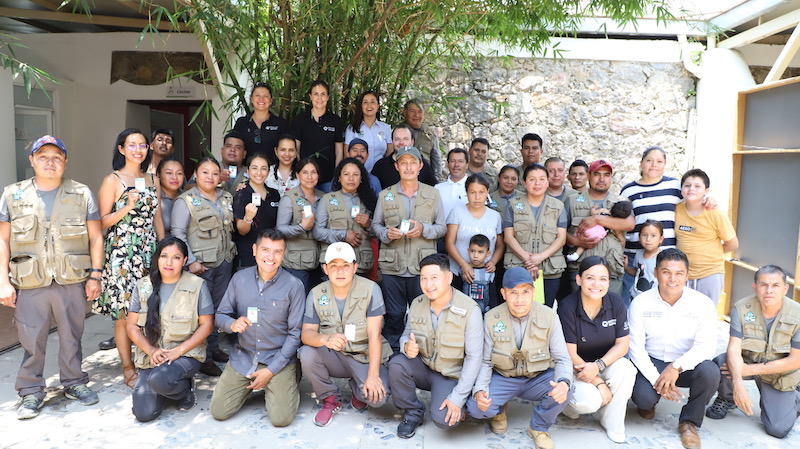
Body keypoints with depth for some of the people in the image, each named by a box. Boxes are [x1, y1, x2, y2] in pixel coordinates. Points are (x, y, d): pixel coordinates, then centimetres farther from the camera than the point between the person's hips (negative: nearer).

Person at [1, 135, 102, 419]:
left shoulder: (81, 194, 4)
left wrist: (95, 275, -1)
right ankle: (31, 391, 21)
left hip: (72, 282, 0)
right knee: (31, 341, 6)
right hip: (29, 284, 0)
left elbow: (95, 237, 4)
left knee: (72, 337, 11)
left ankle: (74, 382, 28)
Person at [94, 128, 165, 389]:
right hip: (122, 252, -4)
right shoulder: (112, 181, -3)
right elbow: (102, 222, -4)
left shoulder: (152, 181, 12)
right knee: (123, 312, -1)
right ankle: (128, 370, 11)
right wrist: (127, 208, -18)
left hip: (149, 250, 5)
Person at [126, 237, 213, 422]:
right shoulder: (143, 286, 5)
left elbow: (207, 325, -4)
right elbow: (132, 326, 5)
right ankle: (170, 385, 19)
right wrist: (151, 351, -11)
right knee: (144, 413, -13)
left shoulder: (197, 285, -4)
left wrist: (177, 351, -14)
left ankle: (186, 389, 0)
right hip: (150, 356, 3)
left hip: (186, 354, -3)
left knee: (159, 380, -34)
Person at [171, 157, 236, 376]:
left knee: (219, 306, 13)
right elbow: (178, 233, -11)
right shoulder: (186, 201, -6)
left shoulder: (226, 198, 12)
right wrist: (191, 261, -16)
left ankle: (214, 348, 27)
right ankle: (203, 357, 7)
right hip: (201, 265, -6)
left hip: (224, 261, 6)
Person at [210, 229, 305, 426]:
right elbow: (220, 316, 4)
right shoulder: (240, 278, -2)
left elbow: (295, 333, -8)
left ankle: (289, 382, 18)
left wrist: (271, 370, -12)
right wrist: (233, 324, -21)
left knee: (281, 419, -13)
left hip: (278, 360, -3)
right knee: (219, 412, -4)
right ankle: (250, 386, 23)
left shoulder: (294, 286, -11)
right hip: (243, 357, 3)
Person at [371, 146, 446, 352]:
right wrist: (386, 233, -9)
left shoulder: (433, 194, 7)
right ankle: (393, 352, 20)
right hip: (392, 266, 0)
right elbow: (375, 224, 13)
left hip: (423, 266, 0)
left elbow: (442, 227, 8)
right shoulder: (385, 195, 8)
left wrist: (423, 229, -12)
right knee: (394, 314, 5)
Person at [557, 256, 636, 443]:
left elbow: (622, 344, -6)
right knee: (589, 401, -30)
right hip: (576, 367, -3)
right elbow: (570, 354, -17)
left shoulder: (616, 303, -10)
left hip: (607, 361, 4)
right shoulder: (567, 306, -21)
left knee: (626, 369, -29)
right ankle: (570, 401, 9)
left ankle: (612, 422, -6)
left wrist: (598, 365, -24)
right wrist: (599, 383, -20)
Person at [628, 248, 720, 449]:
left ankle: (689, 421, -4)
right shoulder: (640, 302, -9)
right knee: (644, 397, -29)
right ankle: (648, 403, 15)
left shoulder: (702, 303, -8)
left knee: (710, 372, -32)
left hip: (686, 365, 1)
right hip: (651, 364, -1)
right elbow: (636, 347, -10)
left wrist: (677, 366, -33)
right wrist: (656, 379, -23)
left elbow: (707, 345, -18)